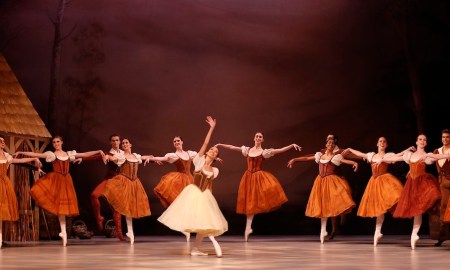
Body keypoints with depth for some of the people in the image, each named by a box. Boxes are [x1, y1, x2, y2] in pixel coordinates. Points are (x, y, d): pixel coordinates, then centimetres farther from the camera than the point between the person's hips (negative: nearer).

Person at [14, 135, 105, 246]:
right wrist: (21, 153, -12)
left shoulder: (69, 154, 10)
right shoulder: (51, 154, 2)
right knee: (60, 207, -9)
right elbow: (35, 154, -5)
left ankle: (63, 232, 6)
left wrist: (98, 151, 4)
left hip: (66, 181, 2)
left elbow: (85, 154, 11)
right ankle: (64, 232, 1)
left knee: (63, 206, 0)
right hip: (55, 180, -2)